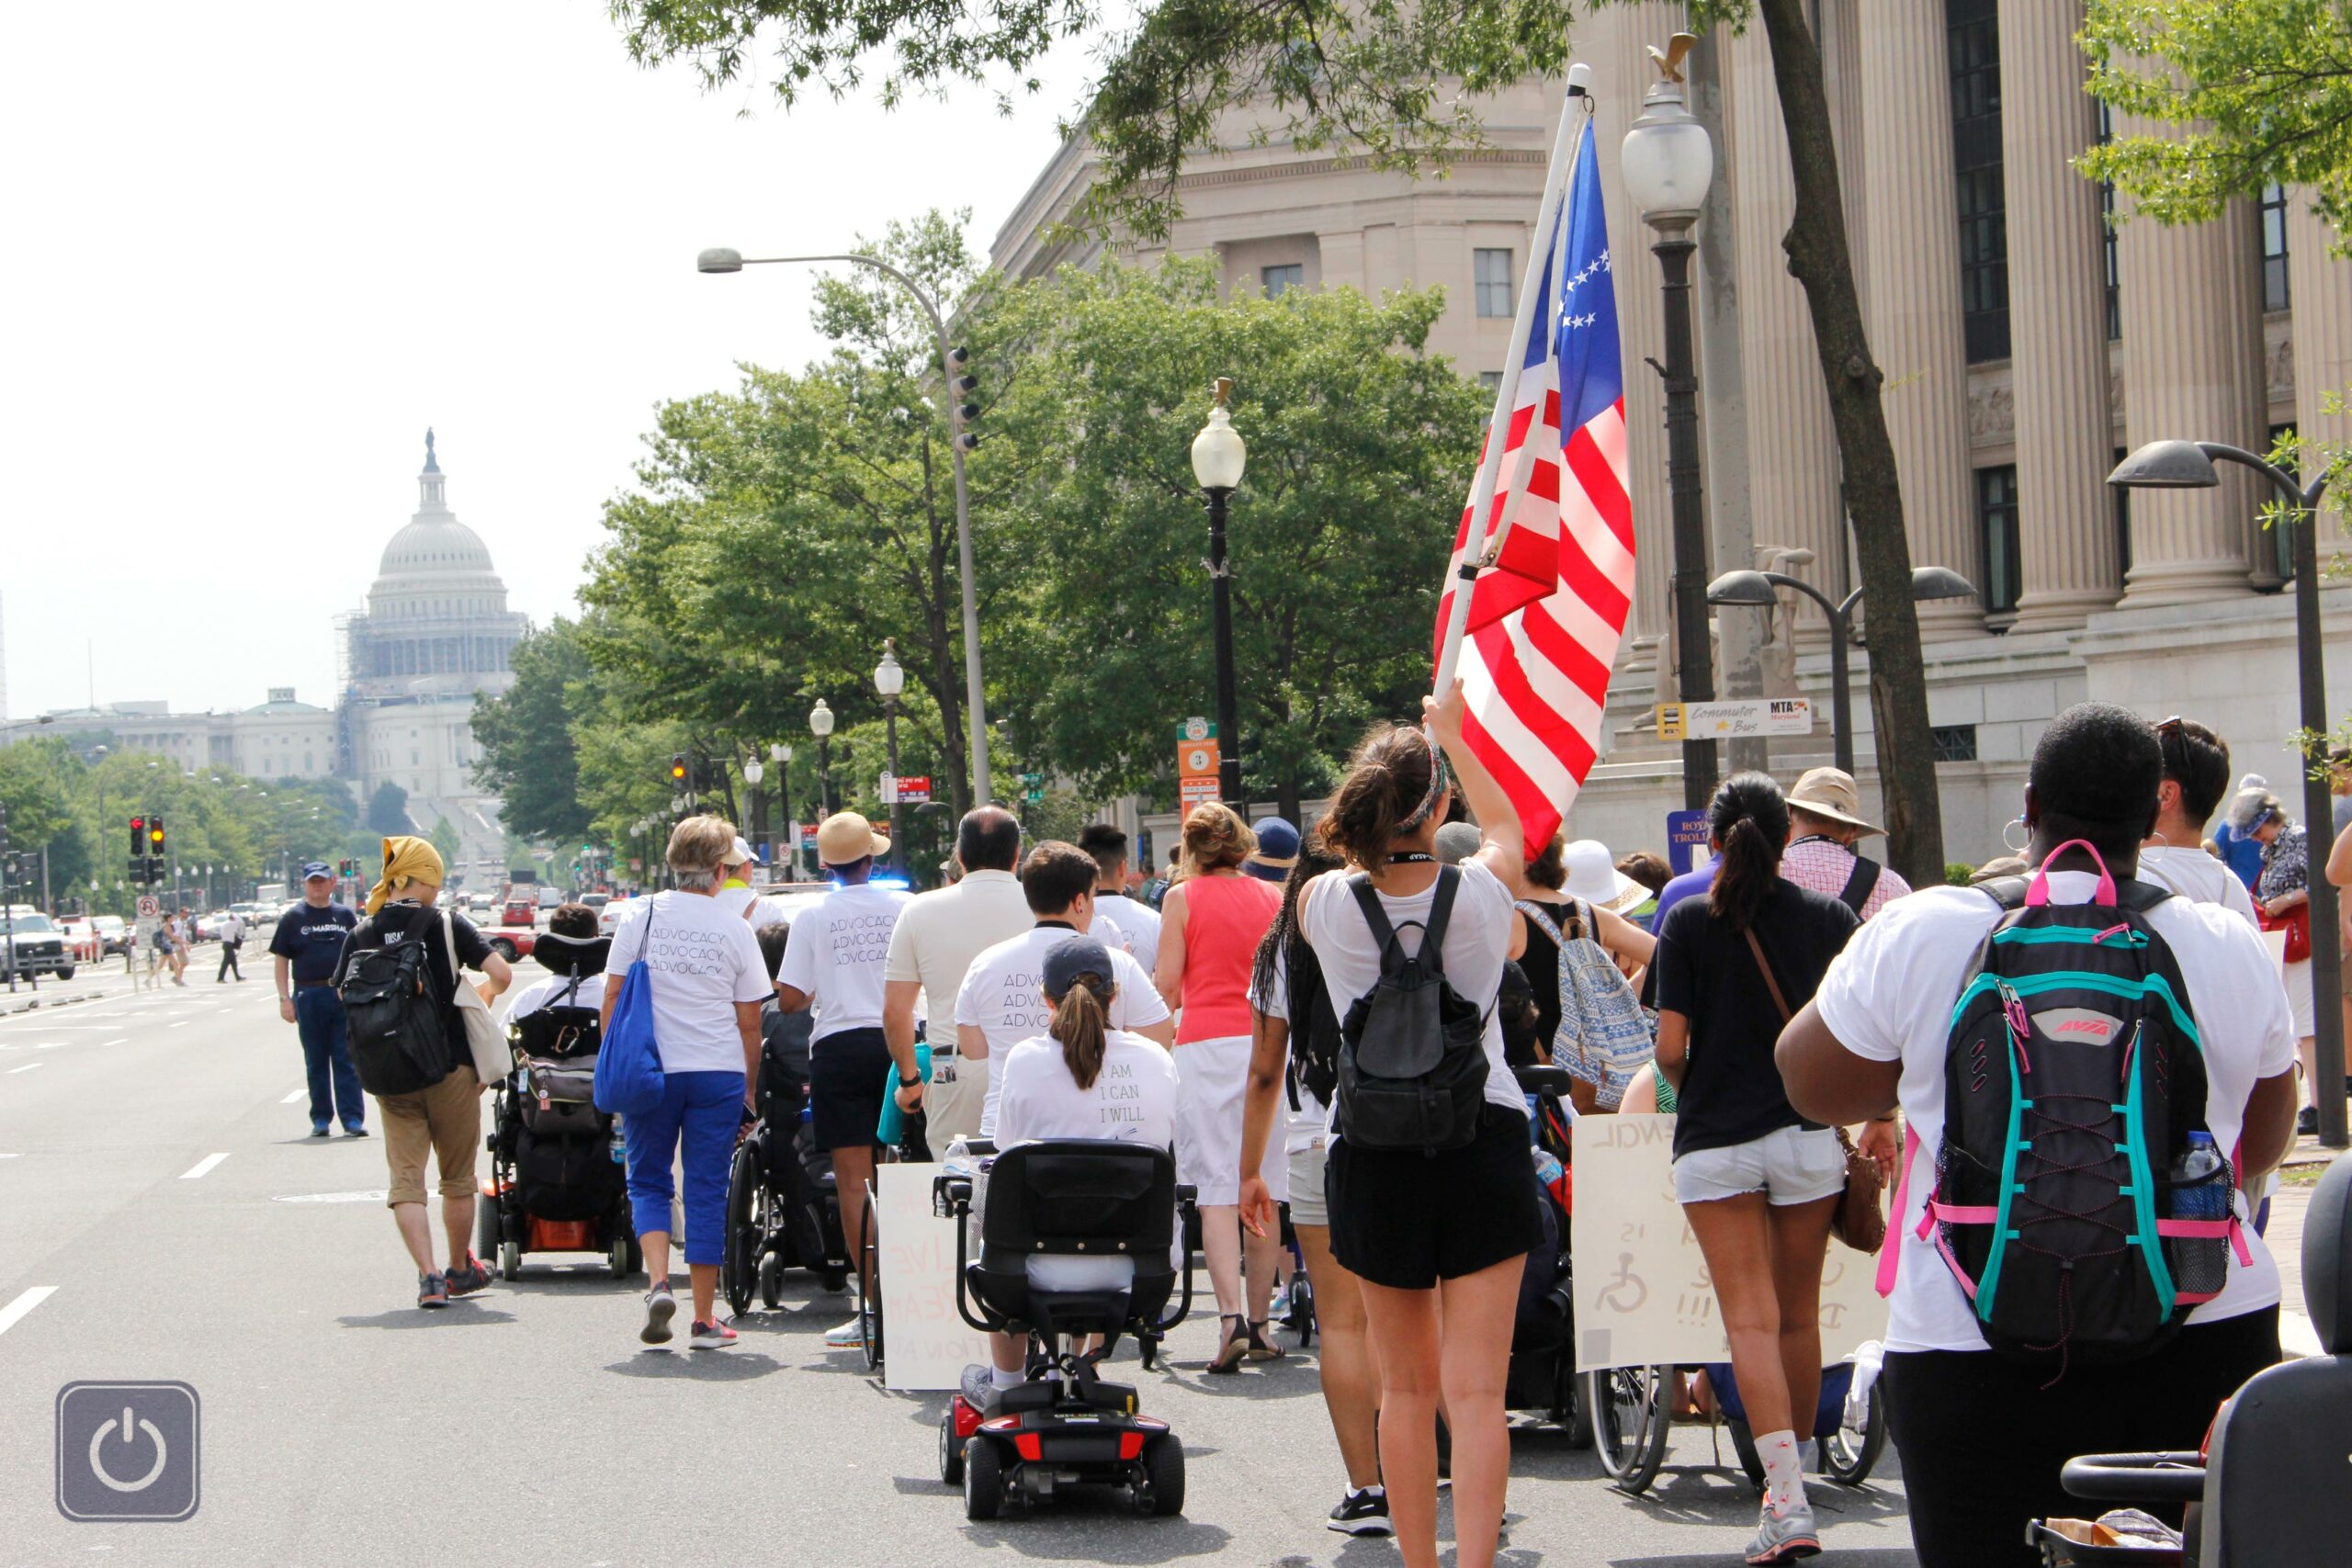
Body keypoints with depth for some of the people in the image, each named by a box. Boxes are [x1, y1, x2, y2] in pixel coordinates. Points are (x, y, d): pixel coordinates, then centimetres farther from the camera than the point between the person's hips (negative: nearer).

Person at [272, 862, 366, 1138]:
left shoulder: (345, 915, 11)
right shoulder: (292, 918, 5)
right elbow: (281, 960, 4)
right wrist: (284, 998, -5)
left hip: (344, 995, 1)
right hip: (309, 996, -1)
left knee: (347, 1060, -2)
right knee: (316, 1061, 6)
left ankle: (353, 1117, -2)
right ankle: (321, 1118, 12)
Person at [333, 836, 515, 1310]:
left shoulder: (360, 936, 1)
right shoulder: (446, 925, -6)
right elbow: (501, 974, -11)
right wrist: (478, 1001, 10)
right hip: (452, 1070, -1)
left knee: (405, 1179, 2)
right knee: (457, 1178, 14)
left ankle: (428, 1274, -13)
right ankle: (460, 1270, 27)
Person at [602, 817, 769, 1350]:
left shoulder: (640, 916, 0)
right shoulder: (734, 927, -1)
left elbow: (612, 997, 1)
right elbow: (749, 1022, 2)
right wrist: (749, 1090, 10)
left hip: (649, 1070, 0)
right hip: (718, 1070, 0)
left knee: (648, 1181, 14)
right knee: (707, 1191, 5)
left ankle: (658, 1281, -9)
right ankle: (704, 1320, 6)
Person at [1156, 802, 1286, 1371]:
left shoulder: (1182, 898, 2)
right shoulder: (1274, 897, 11)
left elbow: (1167, 986, -1)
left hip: (1207, 1044, -3)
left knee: (1217, 1189, -6)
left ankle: (1230, 1317, -20)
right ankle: (1258, 1322, 10)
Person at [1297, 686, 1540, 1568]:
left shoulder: (1324, 902, -9)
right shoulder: (1480, 894, -9)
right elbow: (1506, 822, 15)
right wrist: (1451, 733, 30)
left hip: (1373, 1156, 1)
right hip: (1483, 1143, -1)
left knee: (1406, 1385, 14)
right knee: (1475, 1389, -4)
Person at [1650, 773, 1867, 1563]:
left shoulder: (1689, 921, -4)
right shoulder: (1829, 917, 2)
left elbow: (1670, 1045, -7)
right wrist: (1879, 1118, 12)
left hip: (1714, 1141, -2)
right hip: (1808, 1135, 2)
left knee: (1751, 1318, -7)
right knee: (1798, 1314, 15)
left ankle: (1788, 1499, -19)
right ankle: (1792, 1477, 27)